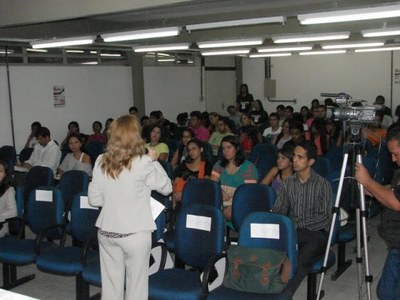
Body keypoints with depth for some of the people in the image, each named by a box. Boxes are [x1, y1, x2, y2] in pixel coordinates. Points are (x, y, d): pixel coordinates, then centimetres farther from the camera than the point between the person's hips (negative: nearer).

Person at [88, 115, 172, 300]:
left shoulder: (101, 162, -1)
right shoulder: (143, 163, -14)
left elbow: (94, 199, 5)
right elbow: (167, 188, 0)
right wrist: (153, 161, 7)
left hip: (106, 231, 4)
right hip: (135, 233, -4)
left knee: (110, 284, 14)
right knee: (136, 285, 8)